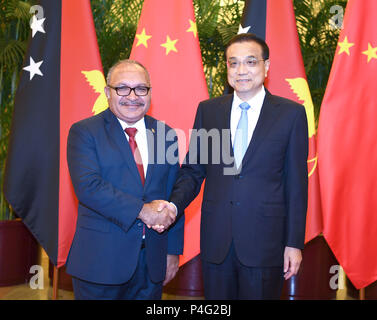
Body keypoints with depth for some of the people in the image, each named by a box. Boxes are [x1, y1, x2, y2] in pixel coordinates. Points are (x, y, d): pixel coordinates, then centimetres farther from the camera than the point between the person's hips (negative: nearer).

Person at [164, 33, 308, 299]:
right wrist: (173, 205, -12)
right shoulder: (207, 110, 5)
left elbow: (296, 183, -2)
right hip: (216, 239, 3)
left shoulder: (291, 113, -3)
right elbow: (193, 170, 7)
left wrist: (294, 243, -3)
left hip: (264, 240, -2)